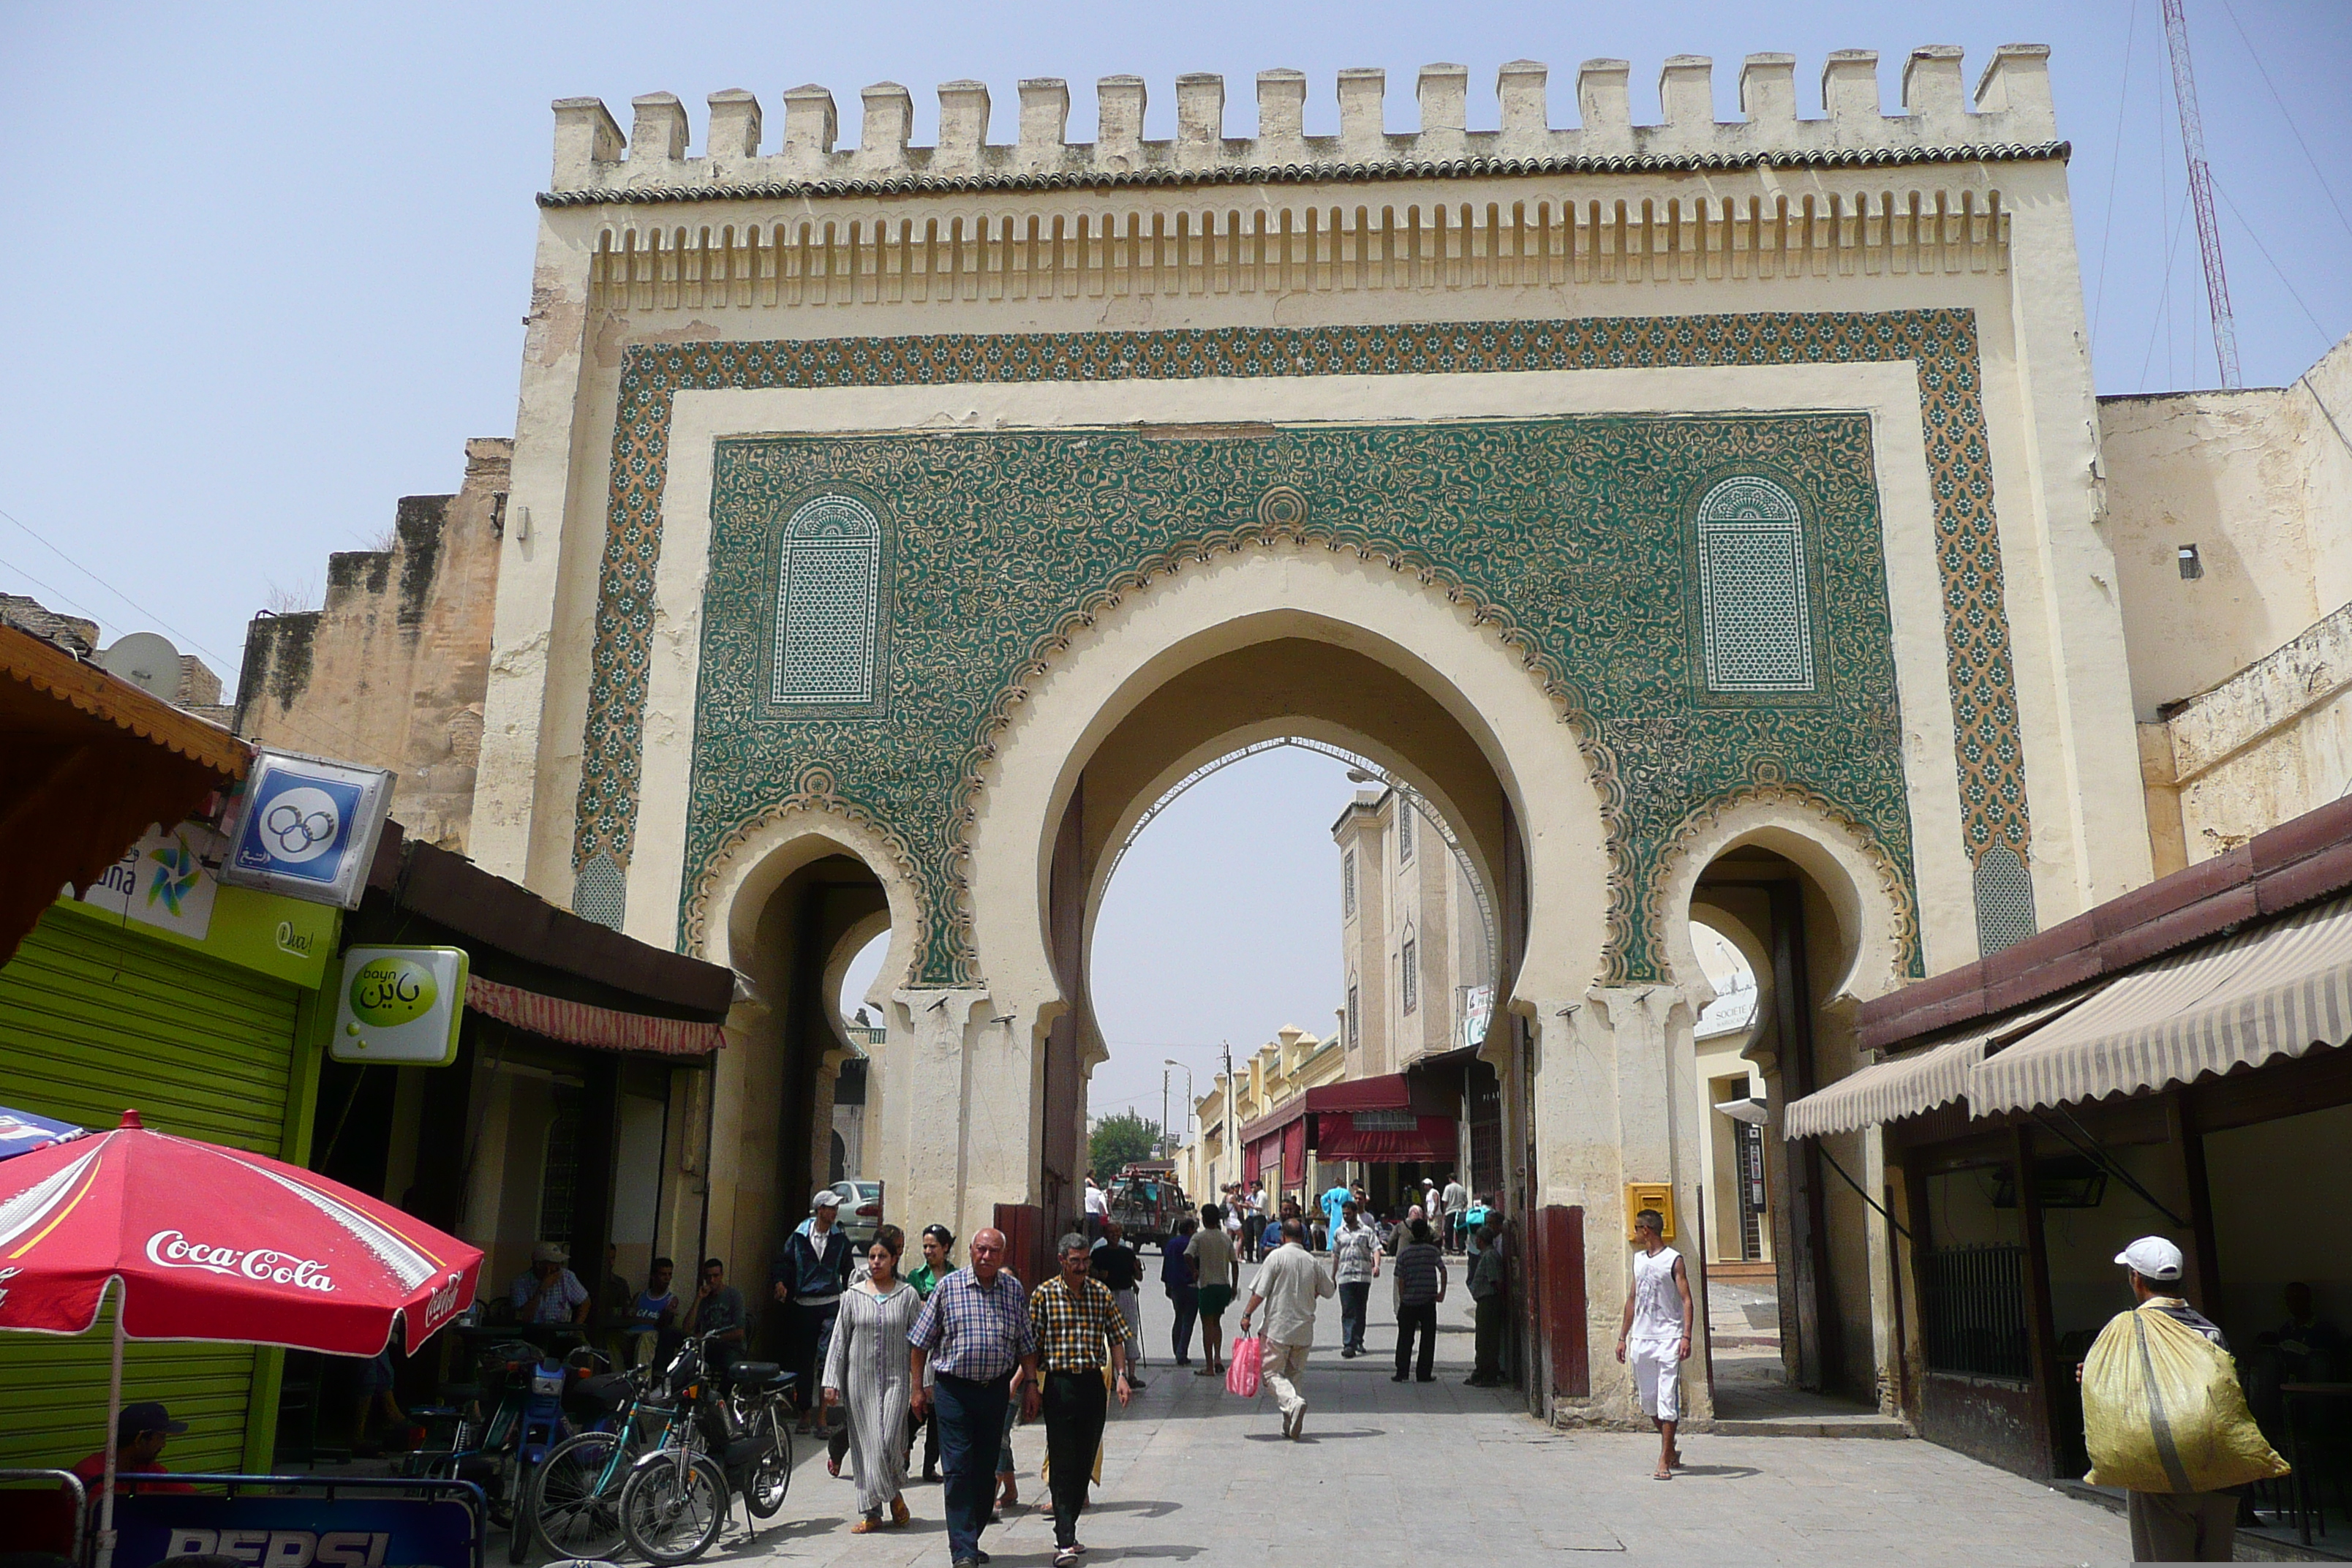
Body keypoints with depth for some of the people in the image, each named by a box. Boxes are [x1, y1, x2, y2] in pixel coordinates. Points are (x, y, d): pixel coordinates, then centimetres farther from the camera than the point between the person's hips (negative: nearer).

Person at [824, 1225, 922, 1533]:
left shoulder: (907, 1295, 4)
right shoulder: (853, 1295, 6)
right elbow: (839, 1340, 7)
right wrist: (831, 1383, 1)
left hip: (895, 1379, -1)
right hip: (860, 1380, 1)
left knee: (889, 1441, -11)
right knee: (866, 1446, 1)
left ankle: (895, 1492, 17)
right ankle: (873, 1512, 10)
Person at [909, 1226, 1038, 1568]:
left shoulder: (1014, 1290, 5)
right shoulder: (949, 1287, -3)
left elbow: (1026, 1343, 13)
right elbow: (920, 1341, 2)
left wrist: (1030, 1383, 6)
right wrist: (918, 1388, 0)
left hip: (996, 1389, 3)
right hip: (953, 1389, -3)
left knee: (986, 1470, 9)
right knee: (958, 1469, -6)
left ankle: (968, 1540, 24)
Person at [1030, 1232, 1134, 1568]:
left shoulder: (1101, 1292, 7)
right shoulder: (1044, 1295, -1)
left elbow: (1116, 1338, 10)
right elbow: (1032, 1345, 1)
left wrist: (1121, 1376, -1)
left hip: (1093, 1385, 4)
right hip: (1059, 1385, -4)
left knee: (1084, 1464, 9)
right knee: (1062, 1465, -7)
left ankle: (1066, 1531, 23)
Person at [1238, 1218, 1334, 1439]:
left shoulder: (1276, 1257, -8)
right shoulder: (1312, 1261, 5)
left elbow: (1260, 1292, -12)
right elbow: (1329, 1291, 17)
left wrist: (1247, 1314, -4)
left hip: (1278, 1327, -5)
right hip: (1304, 1329, 5)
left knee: (1271, 1371, 1)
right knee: (1294, 1374, 14)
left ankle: (1293, 1402, -24)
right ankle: (1290, 1425, 10)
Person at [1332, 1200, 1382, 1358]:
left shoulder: (1367, 1231, 5)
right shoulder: (1339, 1233, 14)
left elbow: (1376, 1249, -3)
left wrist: (1376, 1265, -21)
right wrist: (1333, 1277, 22)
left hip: (1363, 1276, -1)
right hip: (1345, 1277, 1)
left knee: (1361, 1310, 8)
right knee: (1347, 1311, -9)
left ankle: (1358, 1341, 23)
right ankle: (1348, 1345, -15)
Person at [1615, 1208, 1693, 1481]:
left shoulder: (1674, 1260, -5)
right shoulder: (1638, 1260, 15)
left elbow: (1686, 1299, -8)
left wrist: (1686, 1337, -17)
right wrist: (1623, 1337, 17)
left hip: (1668, 1338, -6)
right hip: (1641, 1339, 7)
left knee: (1667, 1401, -8)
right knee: (1649, 1401, 10)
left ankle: (1664, 1461, -5)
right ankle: (1671, 1451, 27)